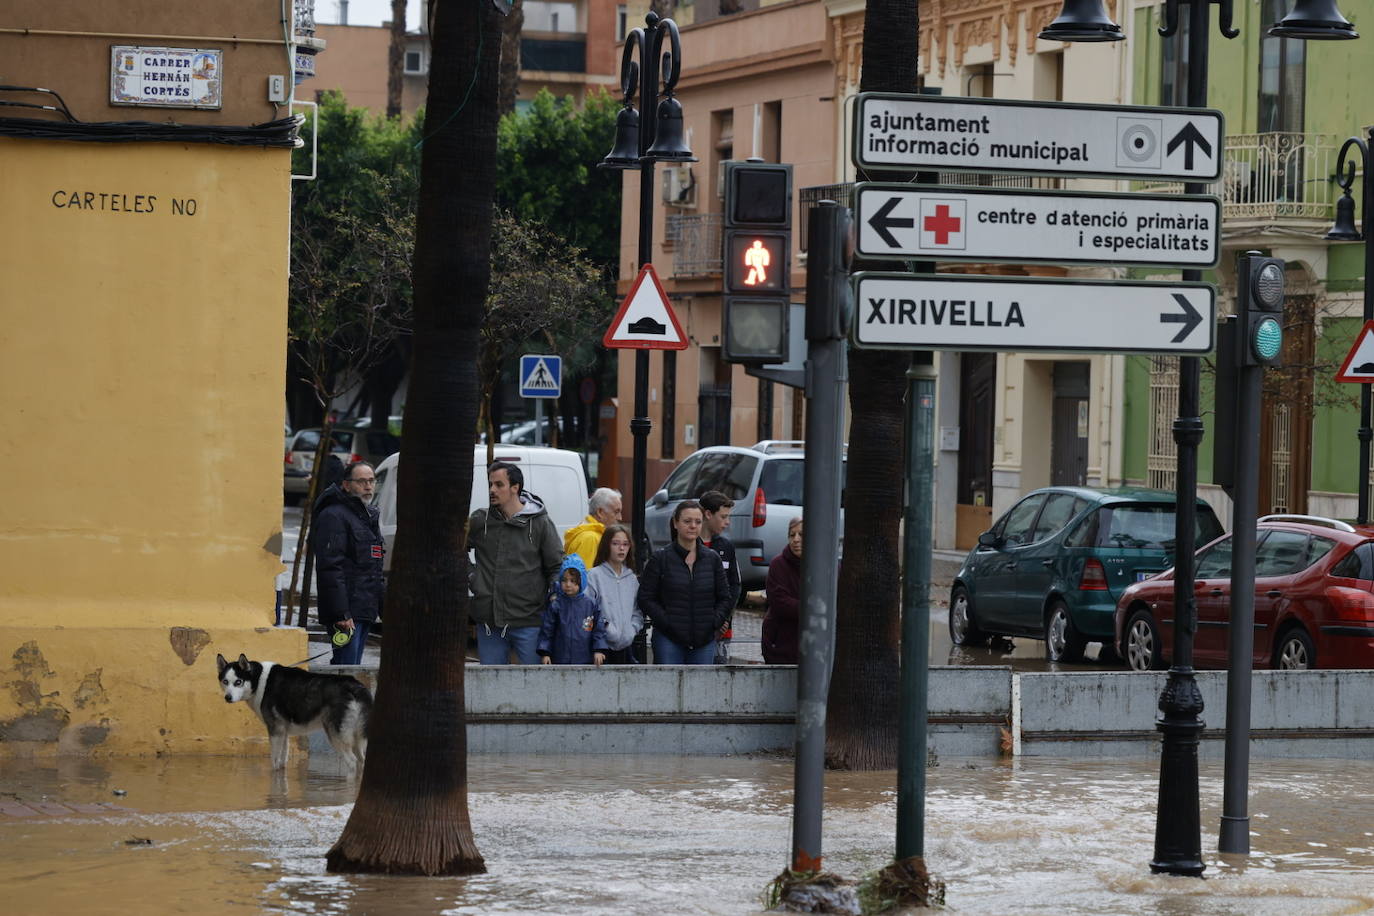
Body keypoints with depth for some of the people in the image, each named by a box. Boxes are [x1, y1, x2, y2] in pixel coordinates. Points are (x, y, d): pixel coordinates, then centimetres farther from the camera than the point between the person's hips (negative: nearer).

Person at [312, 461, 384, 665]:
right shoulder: (334, 516, -11)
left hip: (366, 610, 9)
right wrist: (341, 613, -24)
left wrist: (384, 603, 21)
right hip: (347, 611, -9)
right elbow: (330, 568, -18)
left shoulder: (370, 516, 20)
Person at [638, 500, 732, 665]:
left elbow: (724, 598, 13)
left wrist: (714, 622, -3)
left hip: (704, 639, 3)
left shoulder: (712, 559, 9)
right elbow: (646, 598, -3)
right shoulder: (660, 559, -1)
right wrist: (667, 623, -13)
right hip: (669, 640, -3)